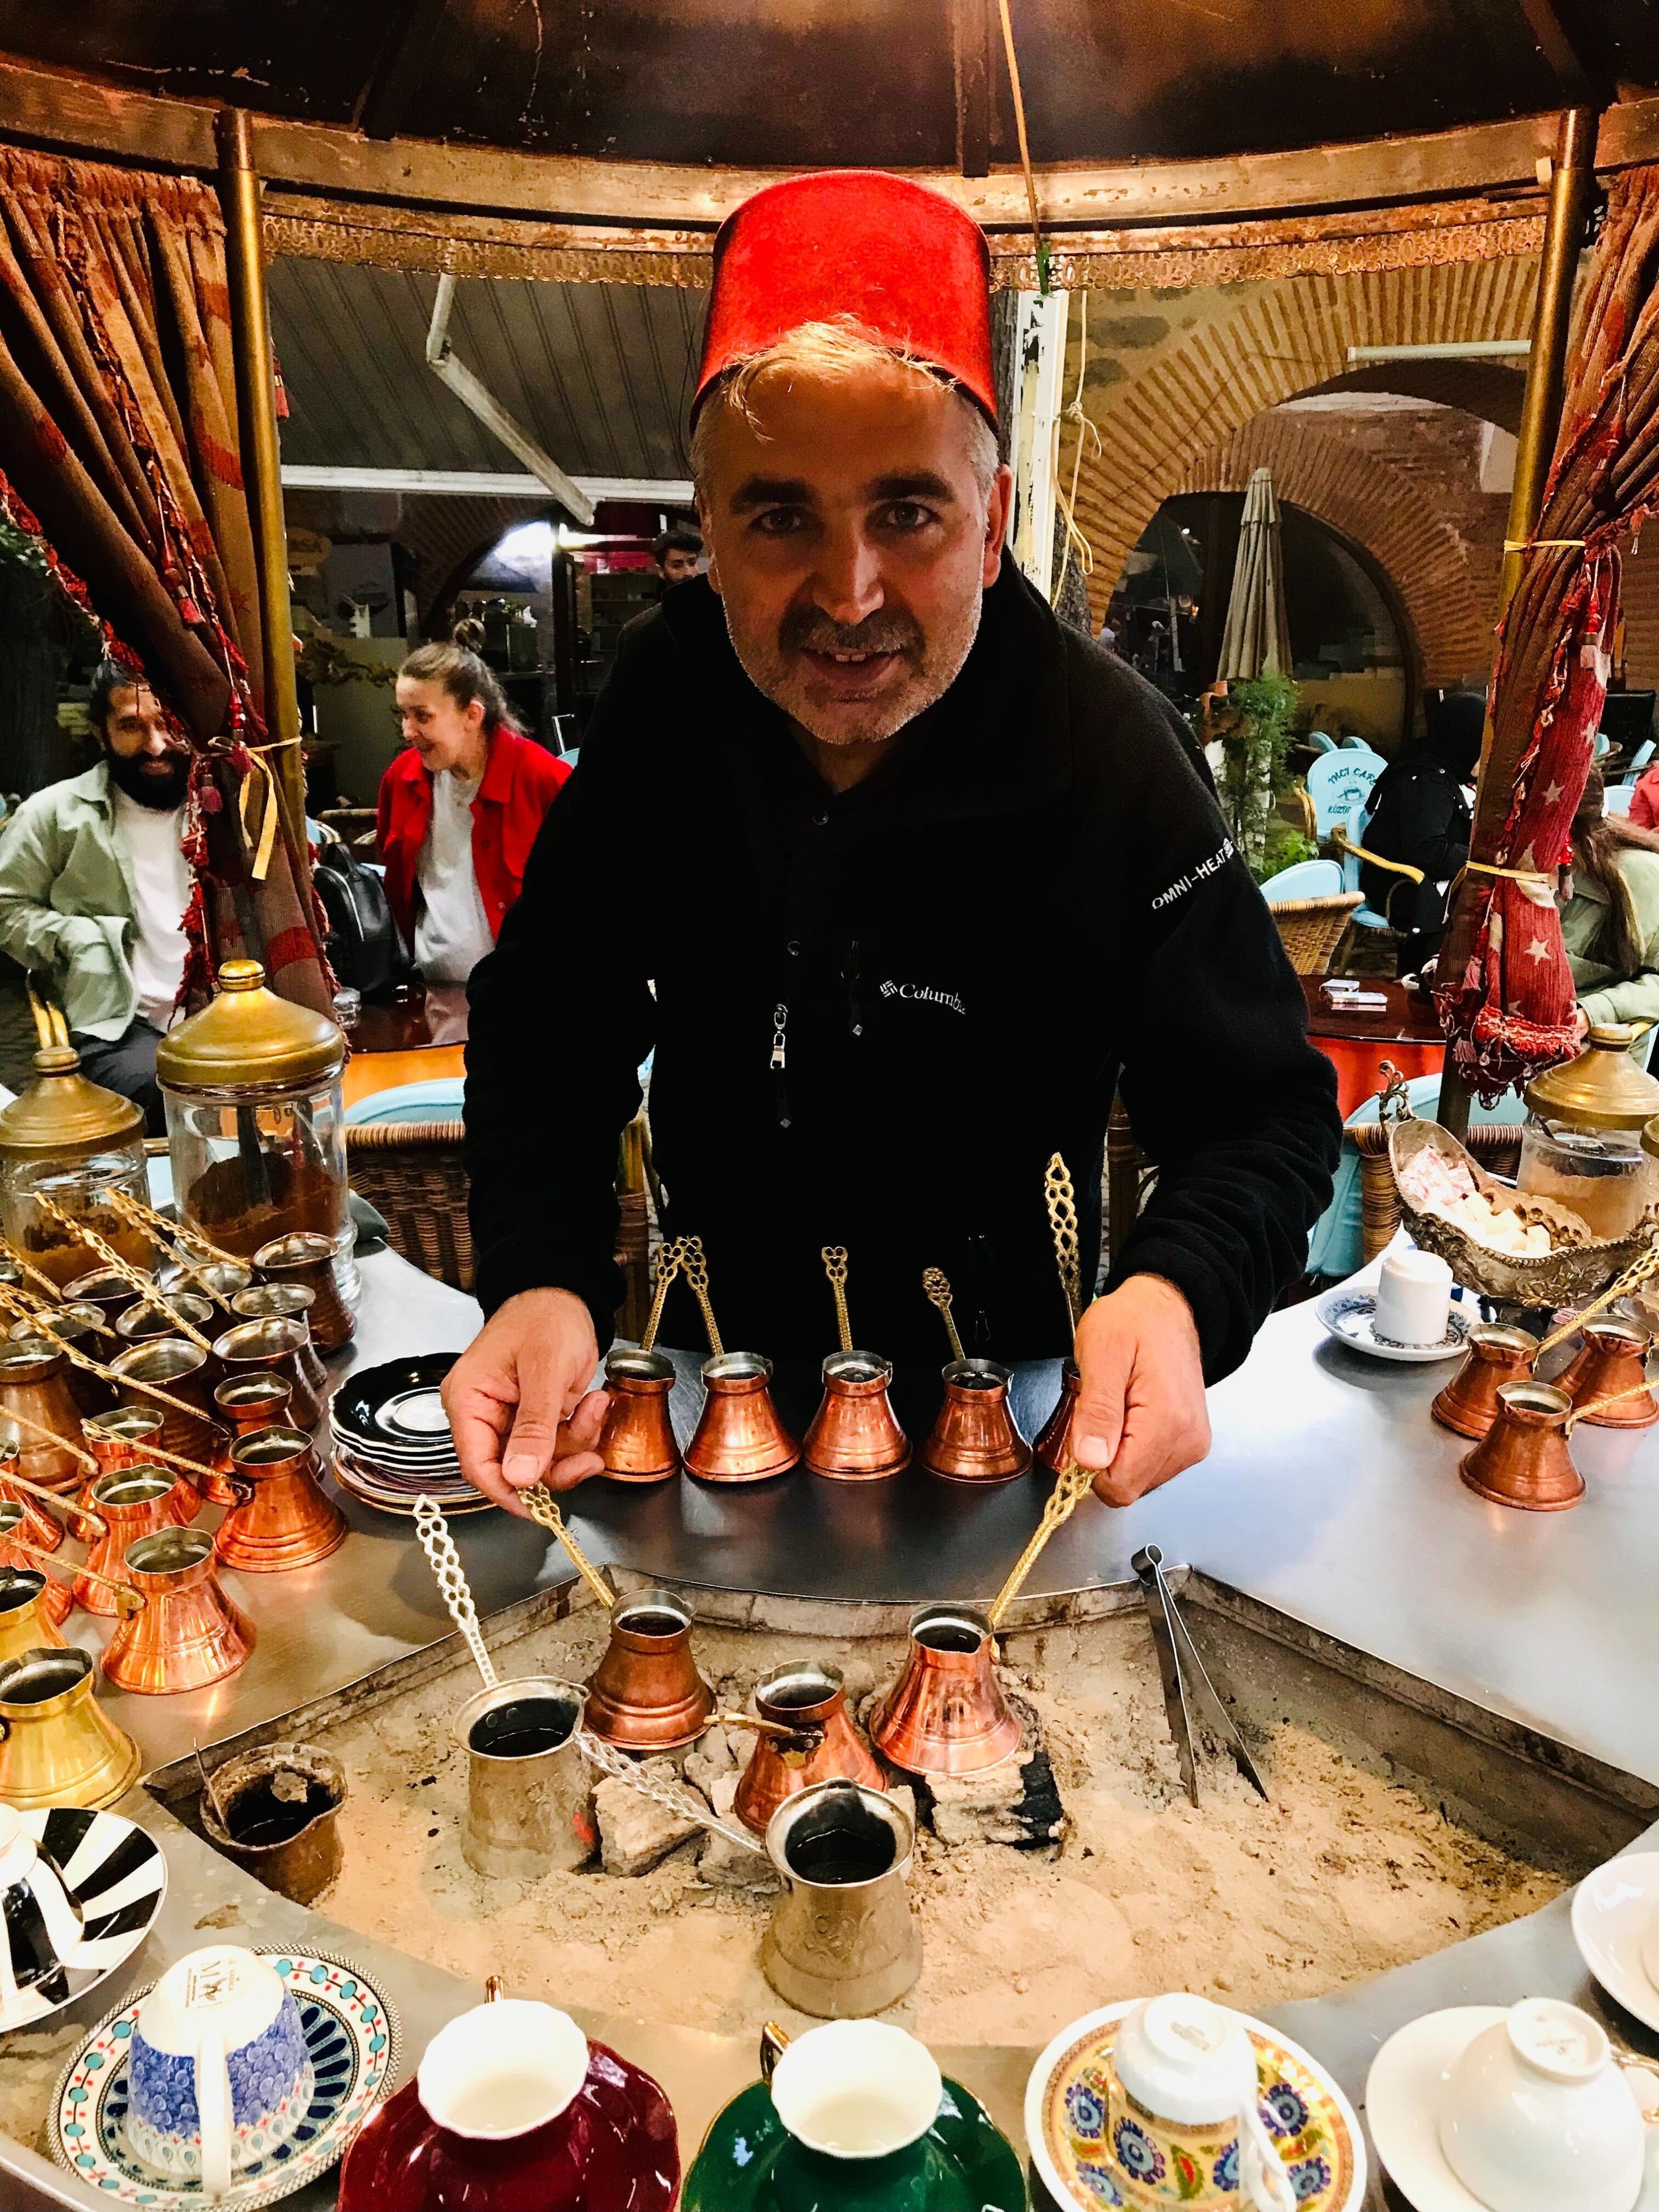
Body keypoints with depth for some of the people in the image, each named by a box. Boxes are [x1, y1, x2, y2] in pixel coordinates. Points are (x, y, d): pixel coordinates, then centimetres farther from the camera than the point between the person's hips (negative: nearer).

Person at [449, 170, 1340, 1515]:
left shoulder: (1115, 761, -21)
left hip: (998, 1383, -1)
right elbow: (549, 1016, -6)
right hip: (716, 1342, 2)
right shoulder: (664, 700, -12)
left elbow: (1269, 1113, -15)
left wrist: (1177, 1290, -38)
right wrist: (540, 1275, -24)